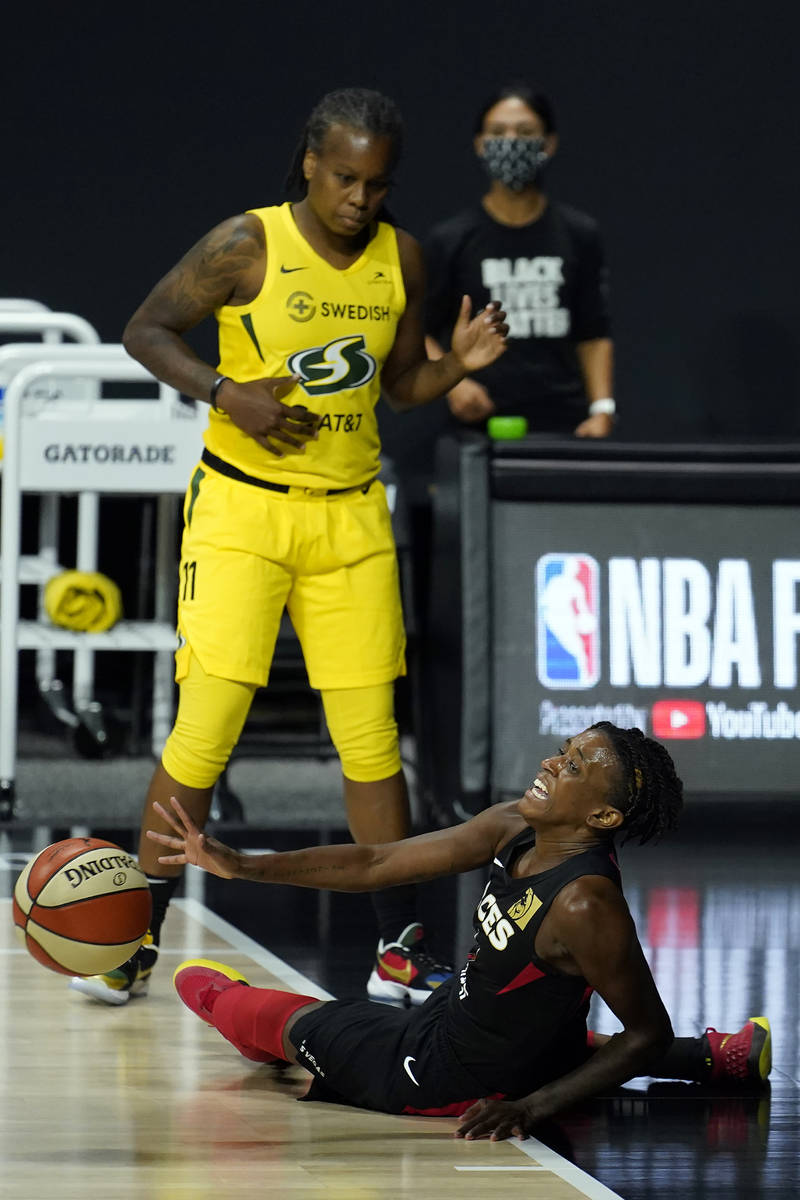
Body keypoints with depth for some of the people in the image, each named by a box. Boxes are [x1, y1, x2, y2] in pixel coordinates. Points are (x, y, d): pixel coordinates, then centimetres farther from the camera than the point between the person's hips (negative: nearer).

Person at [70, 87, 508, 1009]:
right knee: (206, 726, -9)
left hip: (351, 515, 4)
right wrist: (226, 394, -18)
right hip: (243, 508, -4)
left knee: (372, 738, 5)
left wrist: (459, 363, -6)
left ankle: (399, 952, 12)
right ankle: (136, 941, 1)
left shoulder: (399, 260, 4)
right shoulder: (247, 245, -10)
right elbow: (146, 331, -4)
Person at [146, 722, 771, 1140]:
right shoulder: (514, 829, -13)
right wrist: (239, 865, -8)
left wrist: (532, 1107, -27)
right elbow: (377, 864, -5)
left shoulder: (585, 903, -36)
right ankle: (721, 1058, 27)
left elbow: (649, 1035, -25)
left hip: (453, 1084, -7)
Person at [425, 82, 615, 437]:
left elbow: (594, 335, 12)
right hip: (480, 424, -1)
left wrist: (602, 409, 0)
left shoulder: (578, 235, 9)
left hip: (563, 422, 1)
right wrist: (451, 382, -9)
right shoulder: (451, 239, 5)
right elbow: (421, 333, 9)